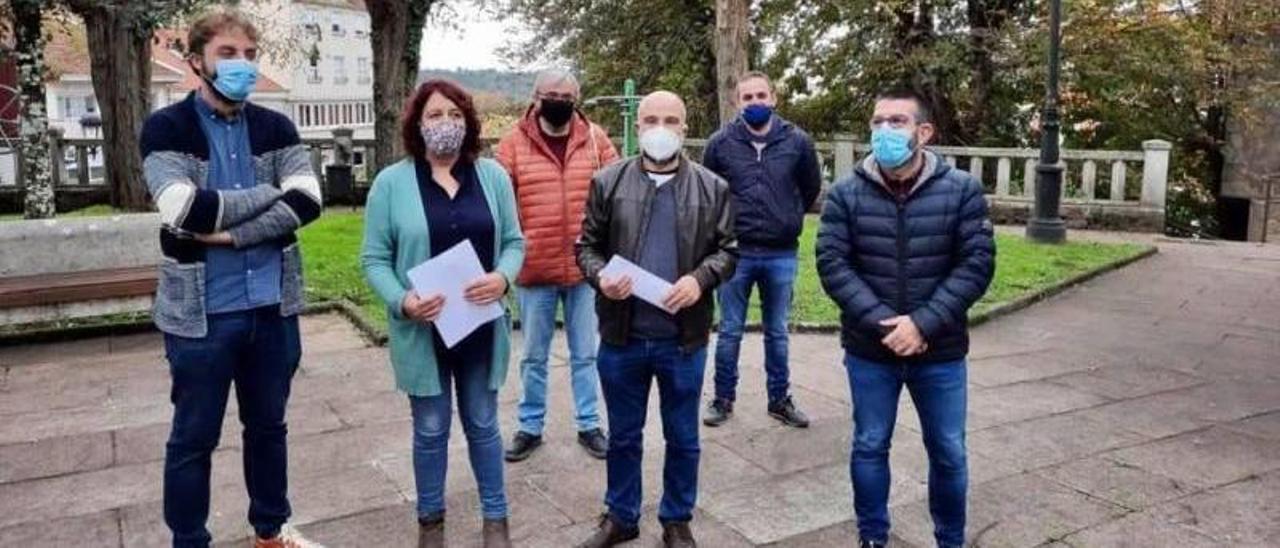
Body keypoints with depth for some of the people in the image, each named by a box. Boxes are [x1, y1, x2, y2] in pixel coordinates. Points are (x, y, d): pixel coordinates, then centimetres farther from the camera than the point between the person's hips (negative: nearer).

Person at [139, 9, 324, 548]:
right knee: (194, 438, 10)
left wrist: (230, 232, -19)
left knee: (268, 425, 18)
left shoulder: (276, 128, 5)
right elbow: (187, 210, -21)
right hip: (200, 312, -3)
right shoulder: (166, 128, -5)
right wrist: (270, 192, -12)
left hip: (272, 306, 4)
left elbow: (308, 201, -10)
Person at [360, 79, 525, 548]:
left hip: (481, 327, 2)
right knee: (431, 430, 13)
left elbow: (514, 241, 4)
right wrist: (401, 301, -22)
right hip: (423, 330, -2)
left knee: (483, 425, 16)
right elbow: (375, 259, -5)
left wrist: (503, 277, -17)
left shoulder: (492, 175, 1)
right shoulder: (391, 182, -6)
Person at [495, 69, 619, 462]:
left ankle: (589, 425, 28)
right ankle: (530, 427, 28)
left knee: (585, 354, 14)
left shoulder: (595, 139, 1)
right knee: (534, 356, 13)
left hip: (585, 267, 1)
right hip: (534, 269, -1)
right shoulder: (514, 142, -3)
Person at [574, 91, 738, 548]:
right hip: (622, 335, 0)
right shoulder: (608, 182, 1)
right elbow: (587, 245, 5)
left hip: (684, 337, 0)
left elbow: (728, 249, 3)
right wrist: (600, 277, -15)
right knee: (623, 435, 16)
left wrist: (700, 278, -16)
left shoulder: (712, 187, 1)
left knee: (682, 437, 14)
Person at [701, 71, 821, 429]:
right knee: (730, 332, 8)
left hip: (782, 254, 1)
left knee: (777, 333, 14)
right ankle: (723, 399, 23)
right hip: (736, 252, -1)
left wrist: (789, 219, 13)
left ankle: (780, 400, 27)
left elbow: (811, 188, 12)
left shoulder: (797, 141, -3)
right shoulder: (721, 143, -4)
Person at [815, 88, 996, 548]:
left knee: (948, 452, 13)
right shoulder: (846, 195, -4)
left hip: (941, 353, 0)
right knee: (869, 447, 13)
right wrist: (883, 323, -19)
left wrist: (923, 324, -19)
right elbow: (832, 265, -9)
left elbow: (977, 264, -9)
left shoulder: (962, 191, -5)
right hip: (869, 351, 0)